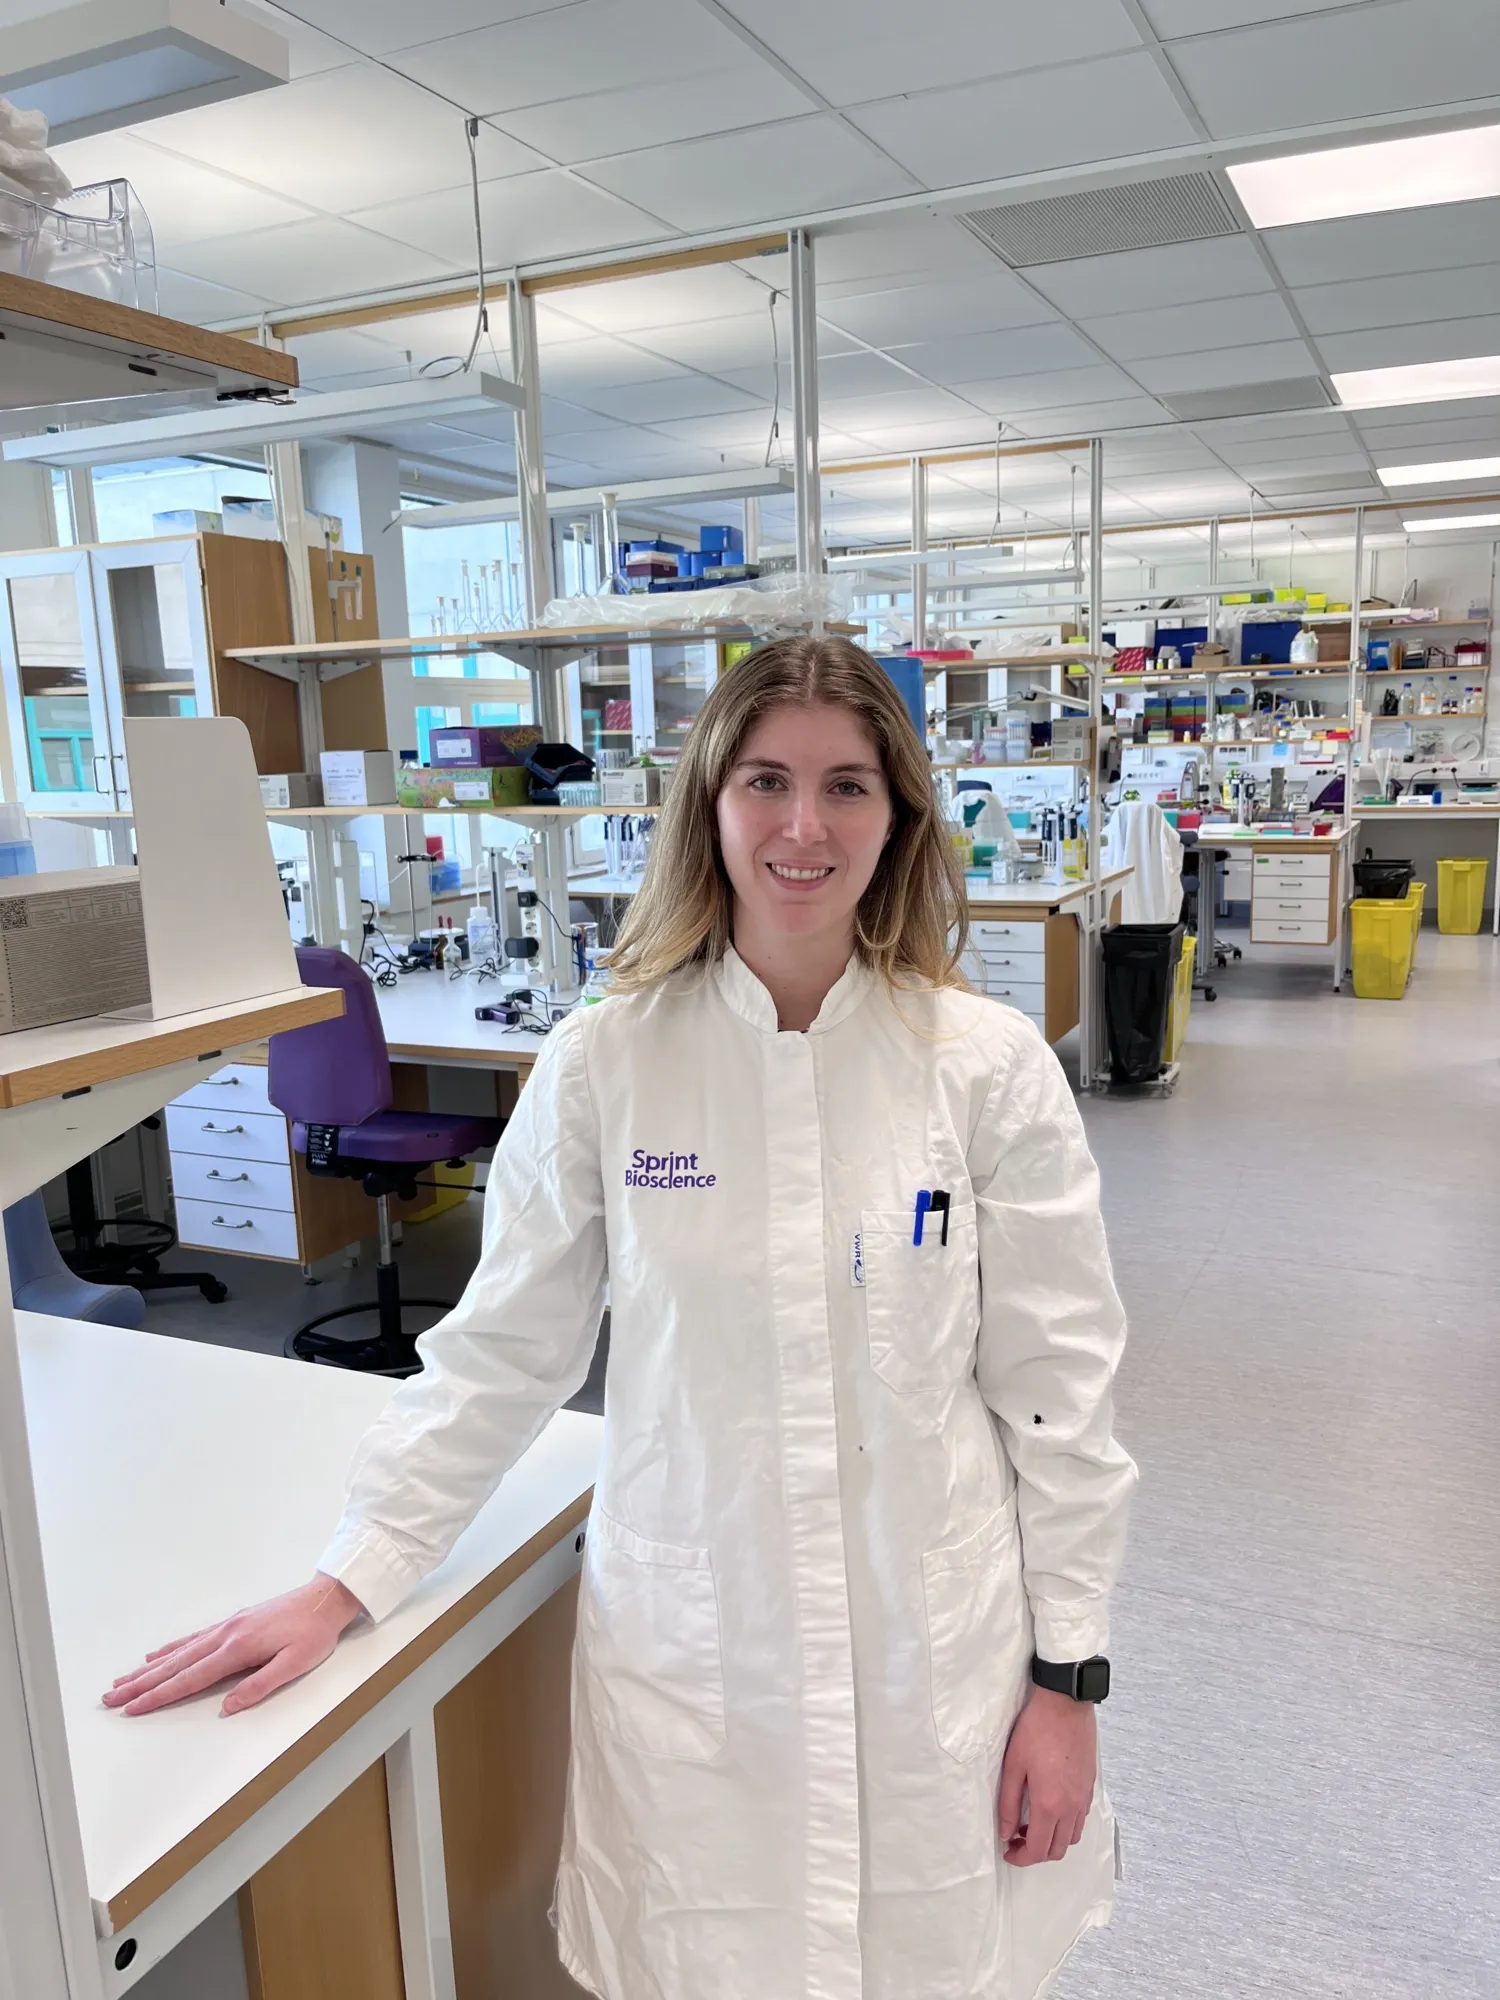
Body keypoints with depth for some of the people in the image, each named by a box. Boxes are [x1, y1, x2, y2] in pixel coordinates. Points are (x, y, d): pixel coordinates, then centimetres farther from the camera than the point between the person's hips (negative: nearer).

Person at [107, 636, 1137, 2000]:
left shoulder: (991, 1066, -9)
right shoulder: (605, 1063, -8)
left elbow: (1056, 1384, -4)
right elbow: (500, 1352, 1)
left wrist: (1066, 1675, -1)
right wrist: (347, 1580, 1)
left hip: (936, 1657, 0)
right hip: (688, 1653, 0)